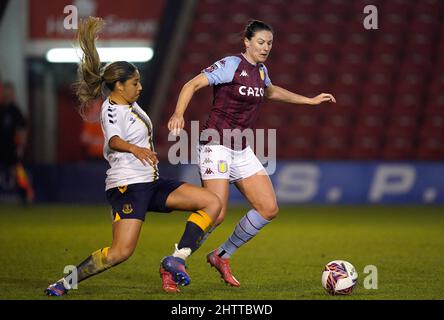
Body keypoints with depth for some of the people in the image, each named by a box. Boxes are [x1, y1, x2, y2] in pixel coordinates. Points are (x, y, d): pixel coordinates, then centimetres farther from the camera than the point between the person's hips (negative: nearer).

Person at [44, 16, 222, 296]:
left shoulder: (131, 105, 14)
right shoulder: (112, 109, -13)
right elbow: (113, 140, -34)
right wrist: (135, 149, -51)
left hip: (151, 183, 9)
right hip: (128, 184, -9)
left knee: (212, 203, -2)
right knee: (122, 251, -21)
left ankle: (176, 259, -13)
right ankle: (65, 282, -6)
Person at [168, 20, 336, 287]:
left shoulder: (260, 70, 11)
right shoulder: (231, 65, -12)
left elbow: (271, 92, 35)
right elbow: (193, 85, -19)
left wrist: (311, 101, 37)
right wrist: (179, 114, -37)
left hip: (241, 150, 8)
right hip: (217, 145, -8)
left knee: (269, 209, 1)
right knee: (216, 214, -18)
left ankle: (222, 256, 15)